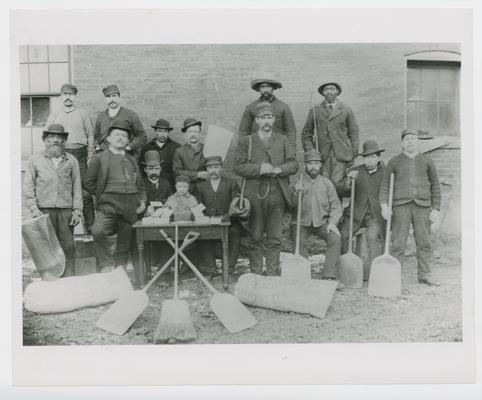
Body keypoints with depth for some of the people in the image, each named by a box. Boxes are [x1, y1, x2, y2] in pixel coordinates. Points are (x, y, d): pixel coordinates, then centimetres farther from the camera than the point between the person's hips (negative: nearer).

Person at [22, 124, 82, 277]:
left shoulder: (71, 161, 11)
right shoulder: (35, 160, 9)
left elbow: (77, 187, 10)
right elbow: (27, 187, 7)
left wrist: (77, 211, 3)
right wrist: (33, 208, -4)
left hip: (66, 210, 1)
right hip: (43, 210, -1)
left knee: (68, 247, -1)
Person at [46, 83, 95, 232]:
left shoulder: (83, 115, 10)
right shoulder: (54, 116, 14)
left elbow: (90, 136, 8)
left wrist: (90, 157, 0)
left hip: (79, 154, -1)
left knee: (85, 192, -6)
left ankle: (90, 227, -1)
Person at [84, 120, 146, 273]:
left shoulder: (132, 160, 21)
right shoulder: (99, 158, 8)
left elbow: (140, 184, 25)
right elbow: (88, 182, 7)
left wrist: (142, 201, 10)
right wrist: (102, 194, 0)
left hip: (131, 205, 4)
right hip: (110, 202, -4)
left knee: (125, 243, 5)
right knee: (98, 231, -30)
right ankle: (106, 266, -16)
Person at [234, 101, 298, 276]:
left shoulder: (283, 141, 13)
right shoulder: (245, 142, 9)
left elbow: (293, 164, 6)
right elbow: (238, 166, 0)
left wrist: (278, 169, -14)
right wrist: (259, 168, -14)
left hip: (277, 195, 1)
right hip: (254, 195, -1)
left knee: (275, 239, 4)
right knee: (255, 238, 3)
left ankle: (273, 273, 12)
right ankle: (255, 273, 12)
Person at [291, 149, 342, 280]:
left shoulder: (327, 183, 8)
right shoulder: (297, 182, 4)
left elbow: (335, 205, 6)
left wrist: (332, 222, -10)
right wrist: (296, 192, -21)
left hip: (322, 222, 2)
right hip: (301, 222, -1)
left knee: (335, 238, -22)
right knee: (299, 242, -27)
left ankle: (329, 276, -17)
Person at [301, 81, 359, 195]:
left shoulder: (346, 111, 11)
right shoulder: (314, 111, 11)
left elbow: (353, 134, 12)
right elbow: (306, 134, 14)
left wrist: (352, 156, 5)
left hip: (341, 156, 0)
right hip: (321, 155, 1)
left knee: (337, 183, -13)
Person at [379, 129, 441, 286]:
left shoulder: (427, 161, 13)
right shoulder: (394, 162, 10)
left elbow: (435, 186, 13)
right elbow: (385, 184, 5)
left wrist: (436, 209, 5)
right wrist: (384, 205, -9)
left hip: (423, 206, 2)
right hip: (401, 206, -1)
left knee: (424, 242, 3)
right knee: (398, 243, -3)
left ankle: (424, 274, 13)